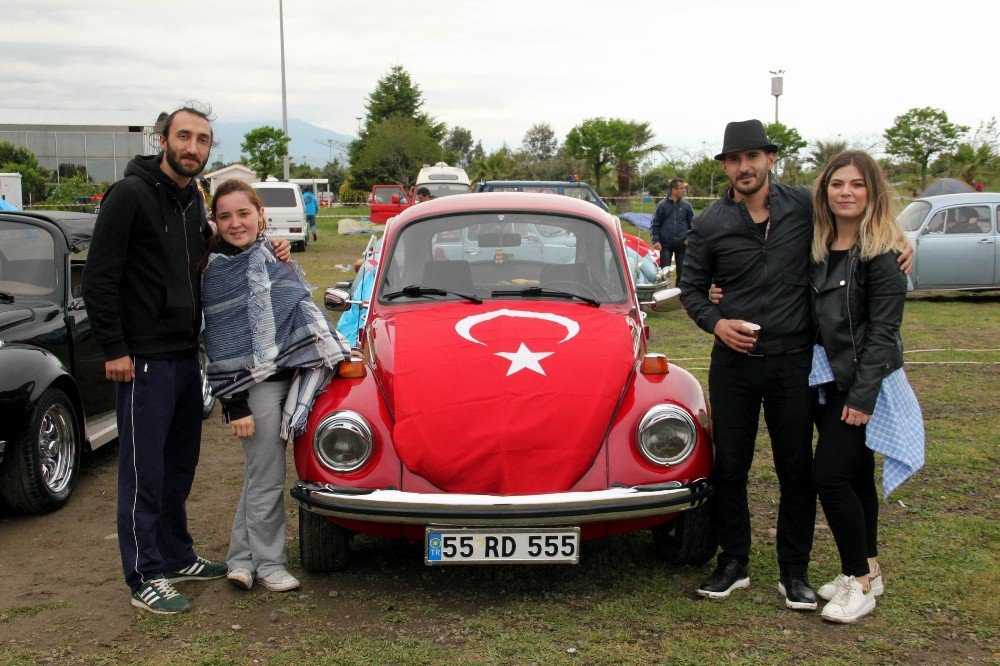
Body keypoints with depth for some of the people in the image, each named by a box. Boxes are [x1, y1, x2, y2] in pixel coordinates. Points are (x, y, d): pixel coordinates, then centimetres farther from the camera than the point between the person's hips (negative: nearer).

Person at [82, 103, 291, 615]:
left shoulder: (193, 200, 12)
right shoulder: (131, 194, -12)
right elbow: (98, 278, -14)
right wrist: (114, 349, -17)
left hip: (185, 356, 8)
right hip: (143, 360, -8)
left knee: (180, 464, 17)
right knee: (144, 471, -1)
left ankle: (176, 557, 30)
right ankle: (145, 578, 9)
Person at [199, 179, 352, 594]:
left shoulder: (266, 255, 12)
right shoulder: (218, 271, -10)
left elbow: (296, 312, 24)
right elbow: (221, 346, -13)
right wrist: (235, 404, -16)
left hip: (282, 374, 7)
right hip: (253, 387, -7)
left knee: (261, 473, 14)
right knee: (266, 479, 1)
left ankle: (241, 559, 25)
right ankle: (268, 565, 16)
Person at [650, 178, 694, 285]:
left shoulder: (686, 206, 3)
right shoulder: (662, 205, -2)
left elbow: (693, 223, 11)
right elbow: (654, 224, 1)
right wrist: (656, 240, -9)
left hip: (682, 245, 2)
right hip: (665, 245, -2)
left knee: (682, 271, 8)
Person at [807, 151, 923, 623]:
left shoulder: (883, 252, -13)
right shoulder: (819, 247, 8)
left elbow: (883, 329, -15)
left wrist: (863, 395, -20)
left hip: (864, 383, -7)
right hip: (828, 379, 7)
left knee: (829, 475, -10)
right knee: (855, 476, 15)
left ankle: (860, 582, 3)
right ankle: (867, 569, 27)